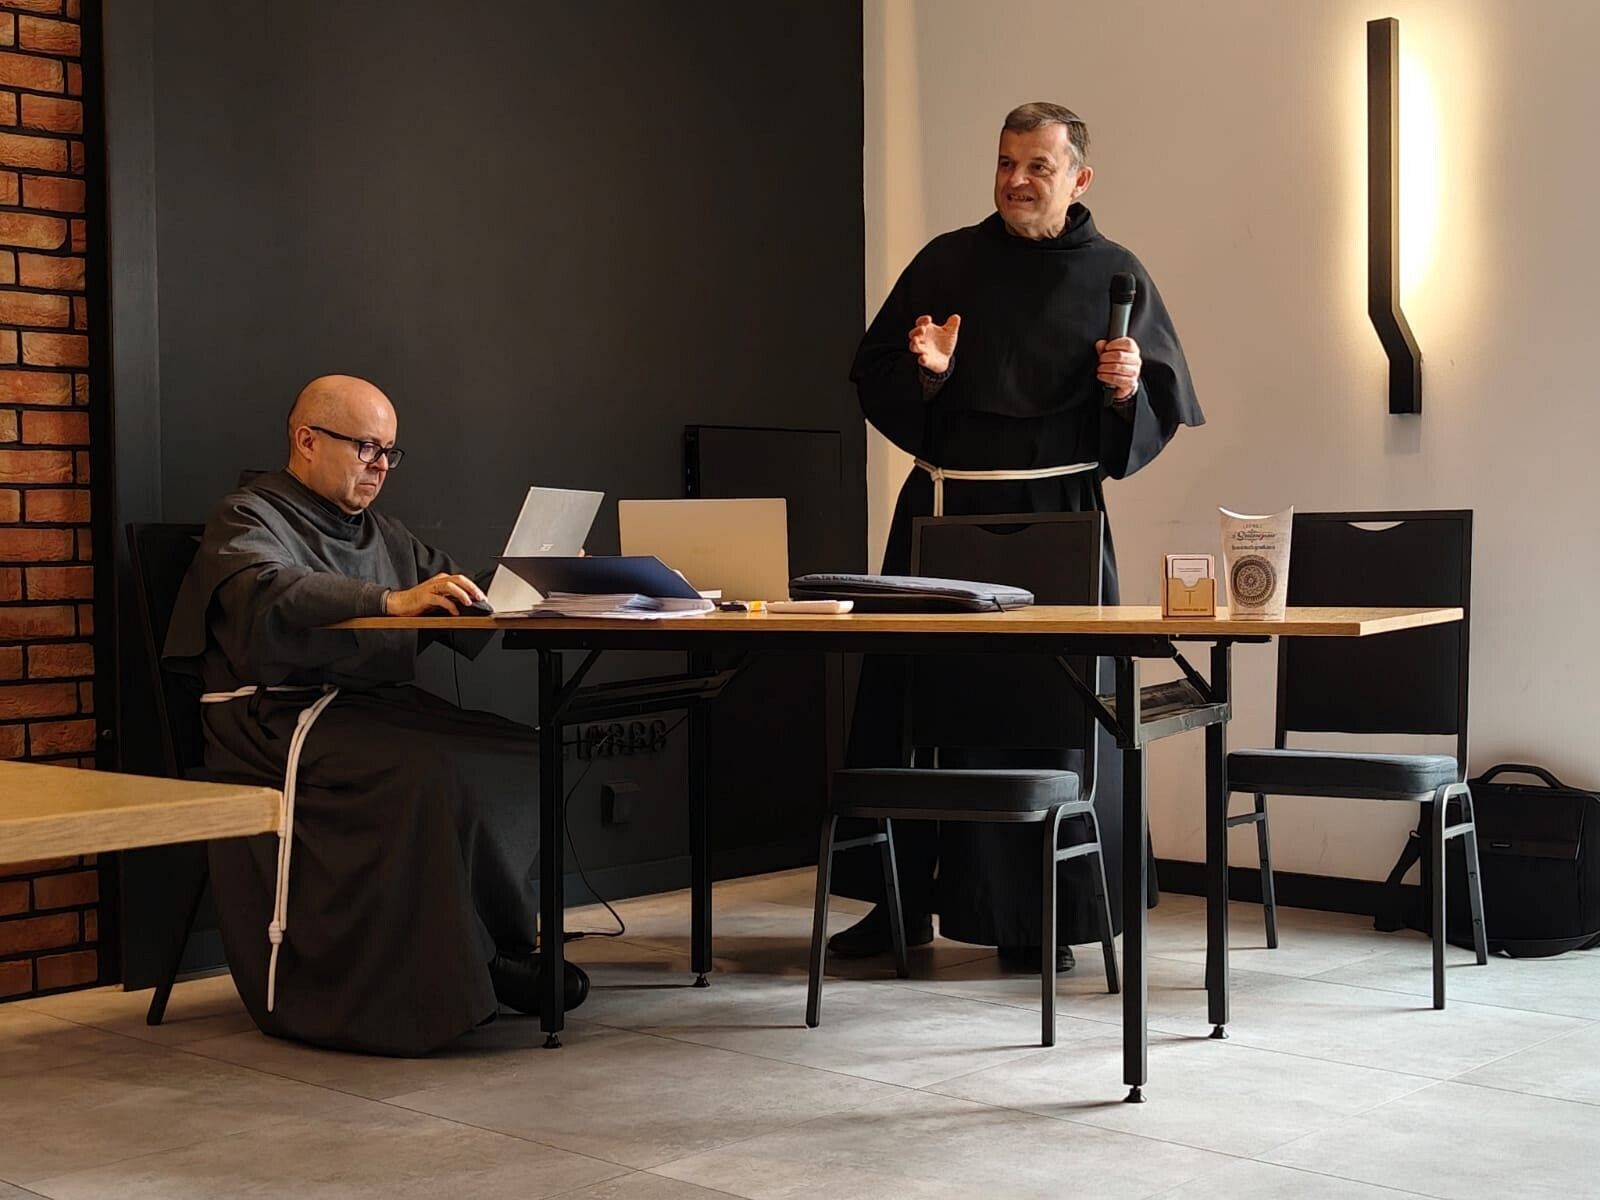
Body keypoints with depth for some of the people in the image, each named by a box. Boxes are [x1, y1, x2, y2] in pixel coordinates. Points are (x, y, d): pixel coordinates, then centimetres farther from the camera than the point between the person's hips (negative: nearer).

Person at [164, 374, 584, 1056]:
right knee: (434, 770, -33)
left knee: (523, 752, -18)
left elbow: (468, 609, 26)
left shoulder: (383, 536, 27)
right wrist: (390, 602, -31)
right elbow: (270, 596, -19)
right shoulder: (248, 519, 4)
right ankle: (478, 965, -21)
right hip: (284, 714, -7)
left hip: (376, 708, 7)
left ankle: (492, 951, -14)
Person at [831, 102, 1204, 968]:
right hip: (941, 510, 2)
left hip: (1054, 515, -2)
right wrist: (924, 371, -12)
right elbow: (872, 377, 8)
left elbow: (1164, 409, 6)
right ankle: (901, 900, 16)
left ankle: (1036, 919, 13)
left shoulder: (1116, 277, 5)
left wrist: (1128, 388, -15)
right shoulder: (947, 263, 7)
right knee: (908, 693, 3)